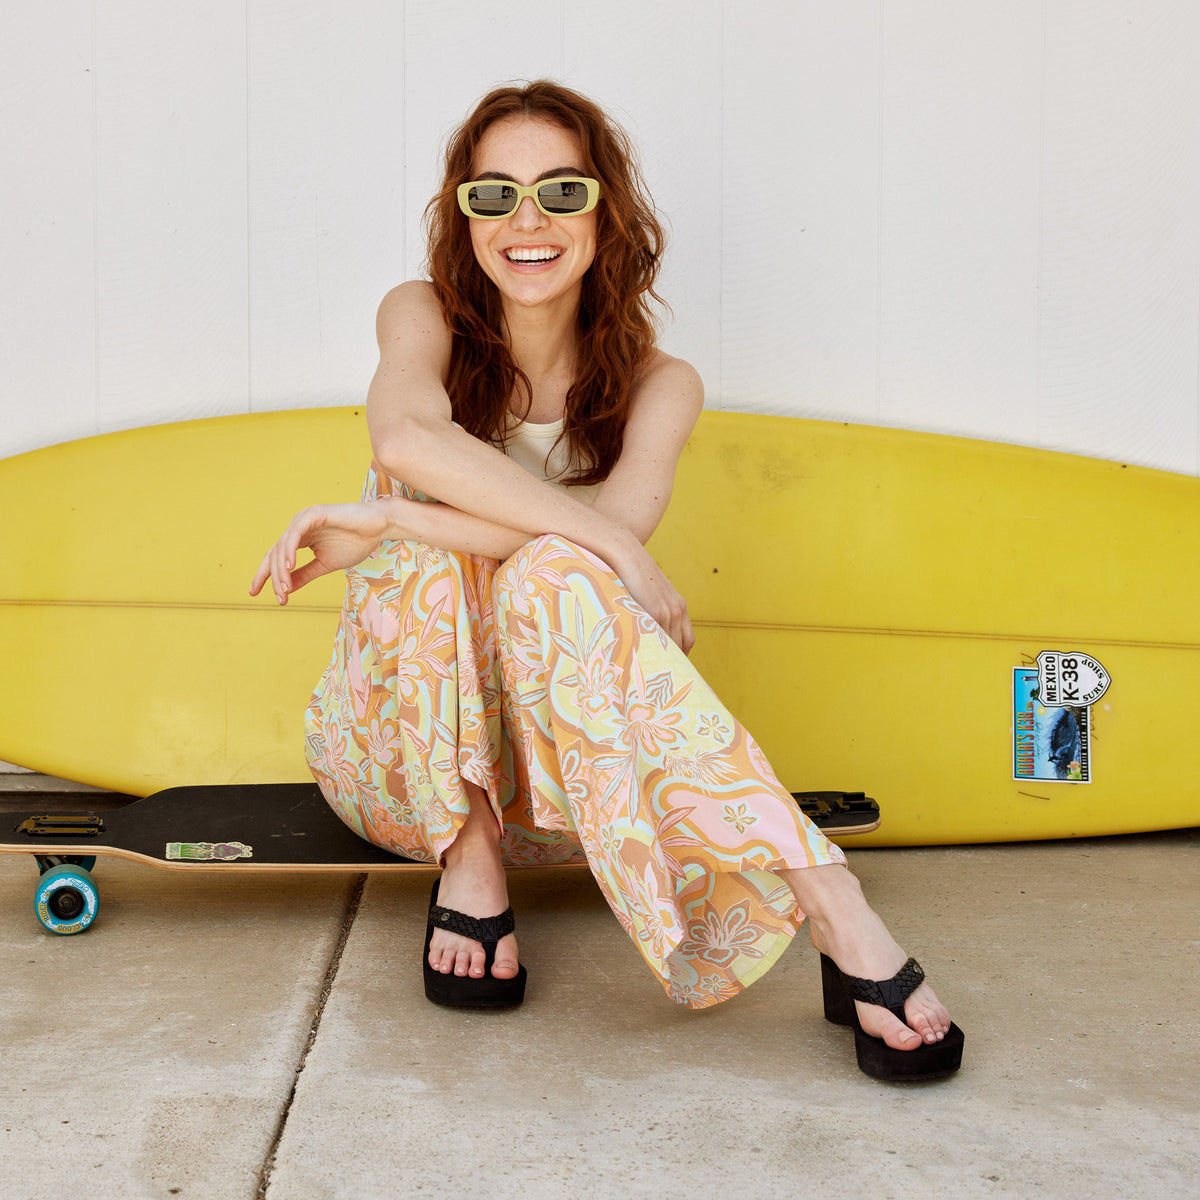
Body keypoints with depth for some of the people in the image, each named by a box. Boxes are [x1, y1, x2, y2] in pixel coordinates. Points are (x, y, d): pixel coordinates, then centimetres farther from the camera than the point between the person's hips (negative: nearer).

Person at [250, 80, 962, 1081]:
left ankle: (827, 906, -38)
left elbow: (621, 516, -24)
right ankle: (468, 864, -23)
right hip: (398, 756, 0)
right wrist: (612, 543, -31)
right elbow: (404, 440, -27)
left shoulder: (658, 385, -1)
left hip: (561, 761, 1)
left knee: (553, 575, -34)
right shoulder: (424, 318, -2)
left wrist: (381, 524, -27)